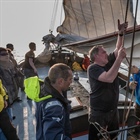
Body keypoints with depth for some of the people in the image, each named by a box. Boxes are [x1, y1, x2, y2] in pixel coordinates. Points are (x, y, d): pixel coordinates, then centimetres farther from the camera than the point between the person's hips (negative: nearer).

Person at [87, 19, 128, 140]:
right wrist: (120, 58, -31)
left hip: (113, 110, 7)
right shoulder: (93, 68, -19)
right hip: (99, 113, -7)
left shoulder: (109, 62, 3)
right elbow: (109, 78, -34)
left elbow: (117, 49, 8)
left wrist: (121, 33, -7)